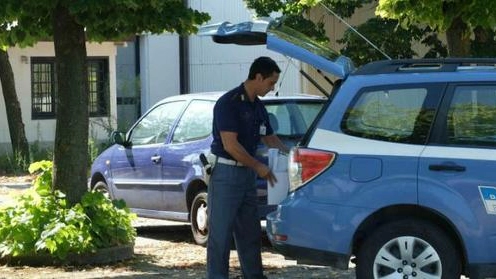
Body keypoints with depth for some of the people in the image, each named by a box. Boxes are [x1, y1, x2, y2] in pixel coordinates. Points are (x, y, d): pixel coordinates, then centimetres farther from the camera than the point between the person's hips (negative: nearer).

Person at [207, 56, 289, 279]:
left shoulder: (258, 107, 11)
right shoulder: (228, 103, -16)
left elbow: (269, 138, 22)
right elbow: (230, 145, -21)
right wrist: (259, 167, -14)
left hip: (248, 175, 8)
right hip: (226, 174, -8)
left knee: (250, 234, 13)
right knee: (220, 234, -5)